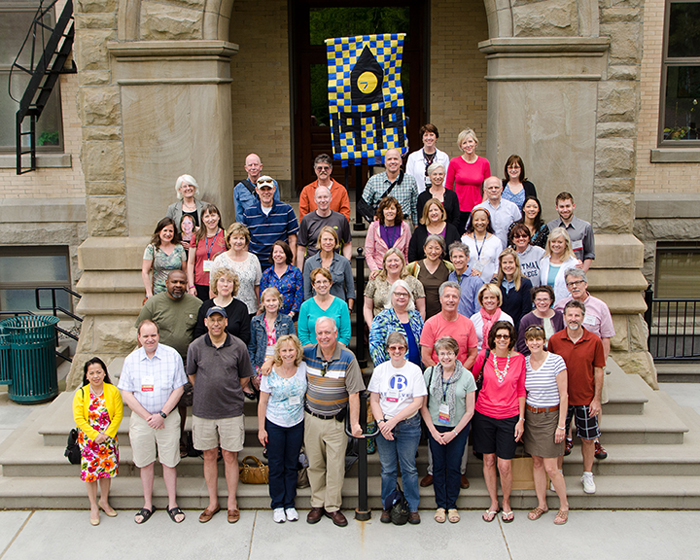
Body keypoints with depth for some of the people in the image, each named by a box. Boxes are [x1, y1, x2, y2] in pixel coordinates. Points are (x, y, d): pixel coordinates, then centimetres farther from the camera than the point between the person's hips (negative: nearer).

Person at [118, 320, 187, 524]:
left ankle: (172, 504, 18)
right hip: (140, 418, 2)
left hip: (168, 417, -1)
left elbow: (178, 389, -4)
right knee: (145, 463, 10)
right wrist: (147, 416, -10)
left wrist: (162, 415, -12)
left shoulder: (172, 356, -5)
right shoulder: (131, 360, 0)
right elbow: (126, 394, -1)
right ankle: (148, 504, 25)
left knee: (169, 462, 4)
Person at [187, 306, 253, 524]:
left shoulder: (238, 346, -4)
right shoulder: (196, 346, -2)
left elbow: (245, 377, 8)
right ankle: (213, 502, 22)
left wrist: (231, 394, 9)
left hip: (231, 410, -1)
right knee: (209, 456, 9)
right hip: (203, 410, 1)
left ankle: (231, 503, 16)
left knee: (230, 456, 4)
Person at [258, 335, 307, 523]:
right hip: (274, 425, -2)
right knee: (276, 466, 6)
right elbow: (263, 402, -5)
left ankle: (290, 504, 24)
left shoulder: (303, 368, -4)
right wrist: (261, 428, -6)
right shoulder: (271, 373, -10)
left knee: (292, 465, 11)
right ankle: (277, 505, 20)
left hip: (297, 424, 2)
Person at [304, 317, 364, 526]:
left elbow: (353, 393, -12)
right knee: (315, 464, 12)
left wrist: (355, 423, -16)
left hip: (336, 421, -3)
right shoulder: (307, 353, -3)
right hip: (311, 419, 3)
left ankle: (333, 507, 16)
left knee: (336, 467, 2)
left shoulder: (348, 358, -12)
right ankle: (317, 504, 26)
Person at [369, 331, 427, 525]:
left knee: (409, 469, 5)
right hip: (384, 426, 2)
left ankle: (412, 507, 18)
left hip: (409, 425, -1)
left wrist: (394, 420, -14)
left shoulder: (414, 370, -3)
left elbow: (418, 402, -8)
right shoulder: (380, 370, 3)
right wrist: (381, 422, -10)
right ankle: (387, 507, 21)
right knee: (387, 469, 7)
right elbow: (374, 400, 5)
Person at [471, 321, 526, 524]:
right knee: (488, 461, 9)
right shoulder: (484, 355, -3)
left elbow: (521, 390, 3)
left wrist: (521, 419, 1)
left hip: (509, 417, -1)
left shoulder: (519, 359, -2)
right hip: (484, 415, 1)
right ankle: (493, 503, 26)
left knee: (504, 465, -1)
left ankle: (506, 503, 23)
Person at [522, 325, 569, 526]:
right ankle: (541, 504, 24)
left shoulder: (556, 361, -12)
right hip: (530, 415, 4)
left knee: (550, 467, -3)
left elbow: (563, 395, -10)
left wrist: (561, 425, -11)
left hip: (550, 416, -4)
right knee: (536, 463, 10)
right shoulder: (524, 362, 1)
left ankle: (564, 506, 17)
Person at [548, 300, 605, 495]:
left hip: (586, 398, 0)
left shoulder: (594, 341, -7)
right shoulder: (554, 340, -5)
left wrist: (597, 399, -4)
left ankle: (587, 475, 27)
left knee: (588, 438, 10)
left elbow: (598, 371, -1)